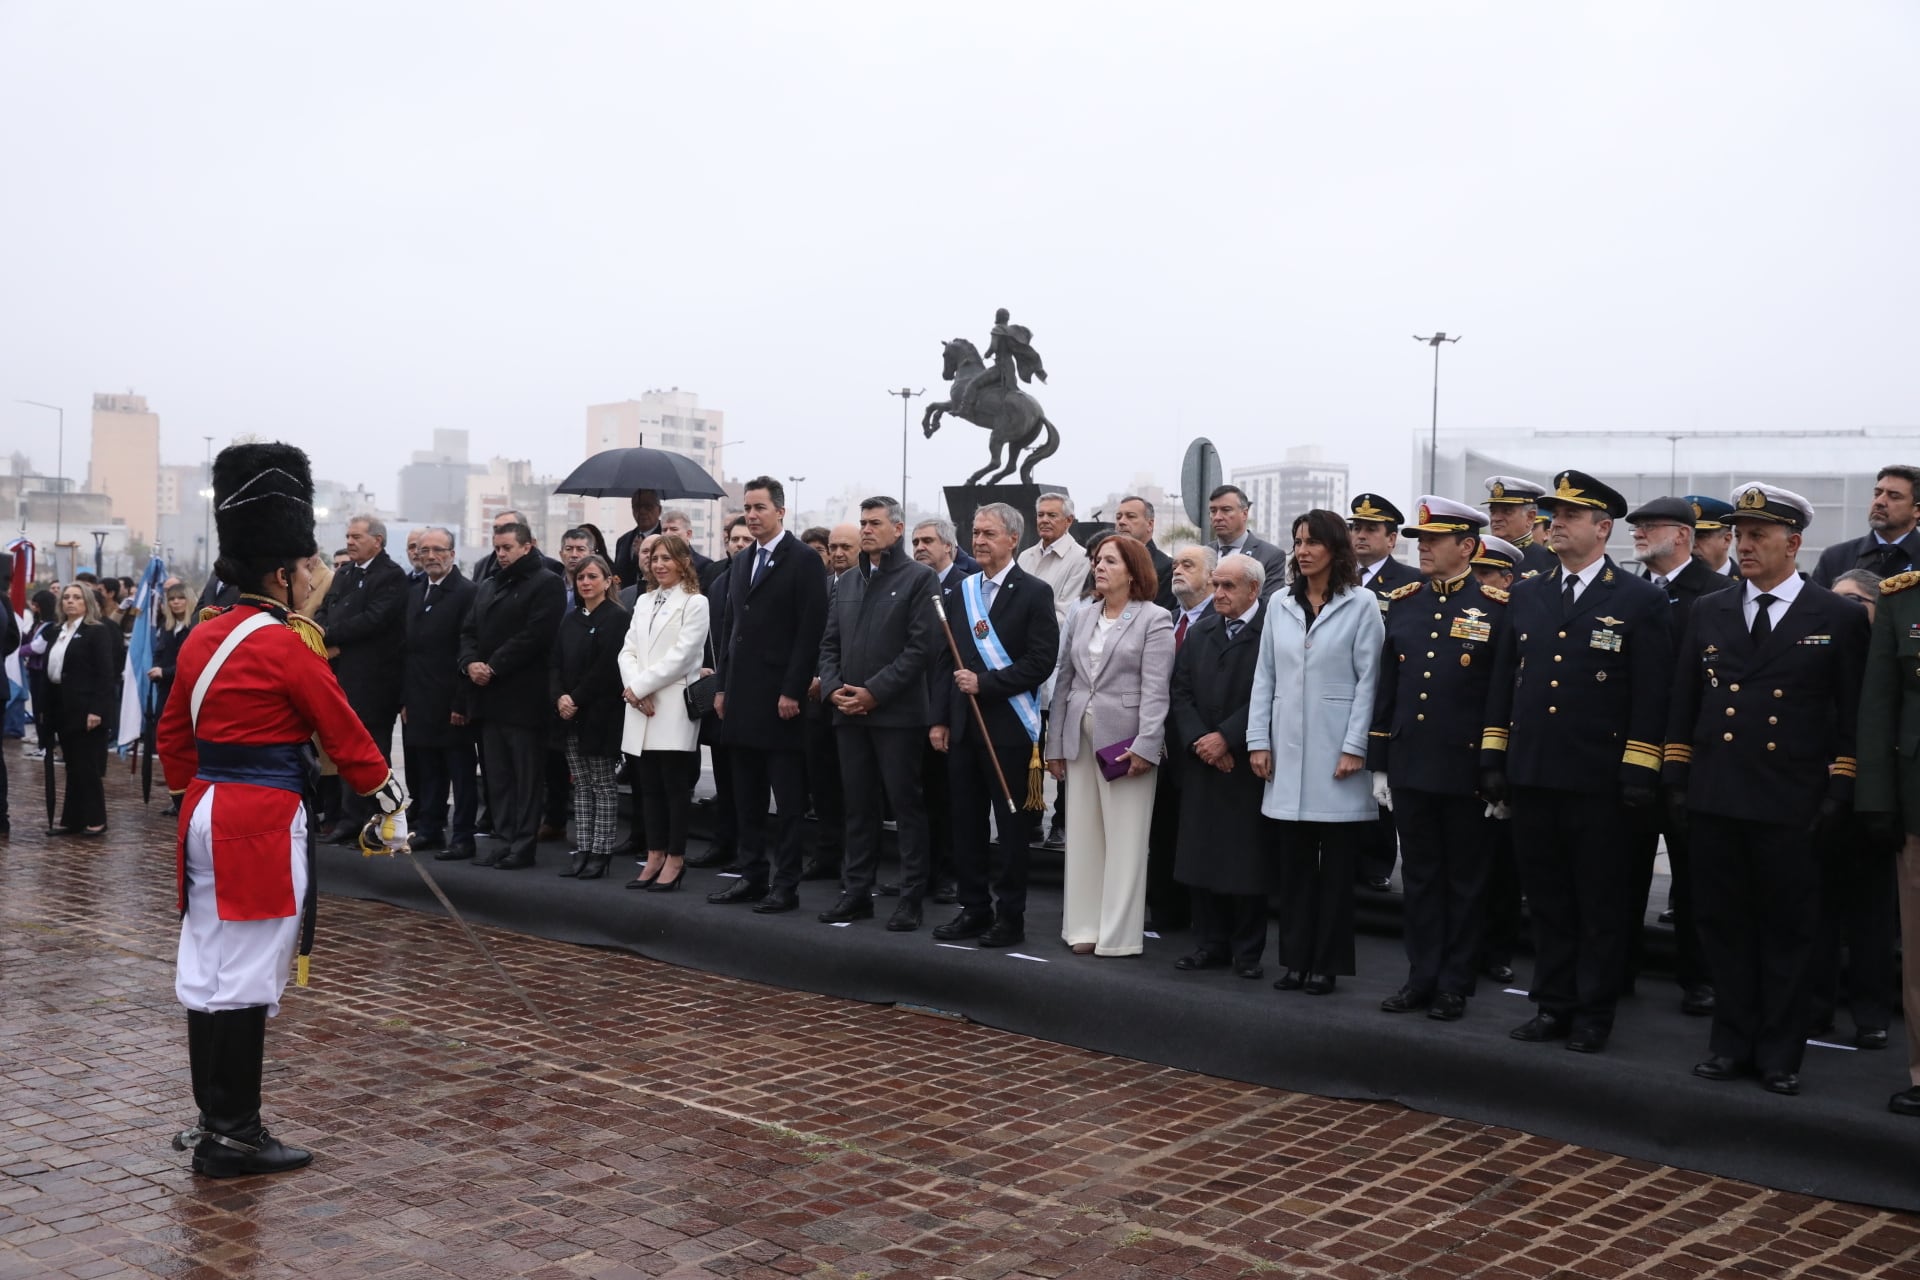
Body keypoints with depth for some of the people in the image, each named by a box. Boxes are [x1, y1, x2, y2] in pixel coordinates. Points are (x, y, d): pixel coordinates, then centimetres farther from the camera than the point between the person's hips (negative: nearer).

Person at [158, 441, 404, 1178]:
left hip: (207, 815, 9)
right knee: (247, 977, -2)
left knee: (206, 969, 13)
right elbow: (344, 734, -8)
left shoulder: (202, 638, 9)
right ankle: (234, 1137, 4)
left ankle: (212, 1119, 23)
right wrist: (393, 802, 5)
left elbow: (173, 734, 17)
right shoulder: (289, 646, -14)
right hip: (264, 824, -9)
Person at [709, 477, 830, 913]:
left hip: (780, 698, -7)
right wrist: (722, 686, 13)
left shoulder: (804, 561, -7)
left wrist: (792, 692, -17)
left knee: (787, 801, -1)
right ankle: (753, 876, 19)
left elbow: (811, 632, -12)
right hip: (742, 698, 8)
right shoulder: (742, 561, 16)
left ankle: (785, 885, 3)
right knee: (747, 797, 12)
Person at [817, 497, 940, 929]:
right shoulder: (847, 581, 16)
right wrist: (832, 688, -2)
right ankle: (856, 892, 18)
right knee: (858, 806, 11)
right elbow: (829, 643, 16)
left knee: (907, 805, -1)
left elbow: (920, 647, -11)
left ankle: (912, 897, 4)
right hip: (848, 713, 6)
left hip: (896, 712, -6)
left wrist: (874, 692, -15)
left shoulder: (920, 578, -4)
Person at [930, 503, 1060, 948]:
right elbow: (947, 660, 13)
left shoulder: (1034, 593, -5)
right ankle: (974, 908, 20)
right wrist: (940, 719, 7)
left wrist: (984, 683, -17)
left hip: (1008, 726, -6)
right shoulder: (962, 590, 13)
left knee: (1012, 825, 2)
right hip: (963, 726, 6)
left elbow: (1041, 662, -13)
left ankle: (1010, 916, 11)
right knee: (966, 823, 10)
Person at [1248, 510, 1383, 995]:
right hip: (1287, 751, 4)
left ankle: (1327, 963, 12)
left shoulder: (1360, 604, -2)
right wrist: (1258, 740, 4)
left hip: (1336, 751, -3)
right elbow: (1265, 676, 10)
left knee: (1337, 862, 3)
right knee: (1292, 860, 6)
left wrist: (1355, 747, -10)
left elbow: (1367, 679, -5)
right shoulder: (1280, 603, 10)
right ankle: (1294, 959, 15)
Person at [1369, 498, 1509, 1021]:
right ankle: (1422, 977, 21)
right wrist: (1379, 765, 9)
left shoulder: (1496, 609, -6)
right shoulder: (1403, 603, 8)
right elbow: (1386, 687, 11)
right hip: (1409, 769, 5)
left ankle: (1455, 984, 16)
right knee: (1420, 878, 12)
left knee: (1465, 881, 7)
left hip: (1467, 773, -4)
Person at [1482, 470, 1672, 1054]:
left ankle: (1594, 1013, 16)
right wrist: (1493, 756, 8)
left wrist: (1639, 772, -12)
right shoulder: (1526, 594, 11)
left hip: (1598, 780, -4)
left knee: (1600, 902, 5)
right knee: (1546, 898, 12)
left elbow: (1652, 694, -7)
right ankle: (1553, 1005, 22)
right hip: (1532, 774, 5)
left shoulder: (1641, 601, -3)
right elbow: (1504, 678, 13)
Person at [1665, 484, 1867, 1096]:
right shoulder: (1708, 611, 9)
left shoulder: (1840, 618, 0)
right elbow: (1682, 705, 11)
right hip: (1715, 799, 3)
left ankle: (1780, 1053, 17)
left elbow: (1853, 716, -1)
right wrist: (1677, 780, 6)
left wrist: (1839, 792, -6)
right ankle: (1733, 1043, 21)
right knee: (1724, 926, 9)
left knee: (1788, 931, 6)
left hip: (1791, 806, -3)